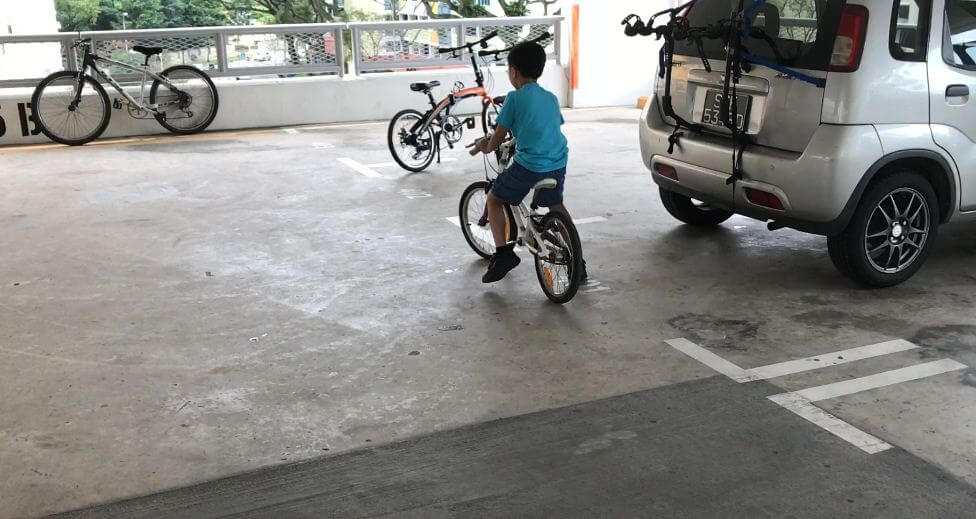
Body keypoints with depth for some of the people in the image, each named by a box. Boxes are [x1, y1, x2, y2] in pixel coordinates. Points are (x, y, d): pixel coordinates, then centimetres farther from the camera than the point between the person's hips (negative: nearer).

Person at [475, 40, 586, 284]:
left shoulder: (514, 98, -4)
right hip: (558, 164, 6)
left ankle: (503, 252, 6)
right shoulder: (551, 98, 14)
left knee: (494, 199, 15)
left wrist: (487, 147, 20)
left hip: (529, 165, -6)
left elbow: (498, 137, -1)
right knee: (556, 206, 28)